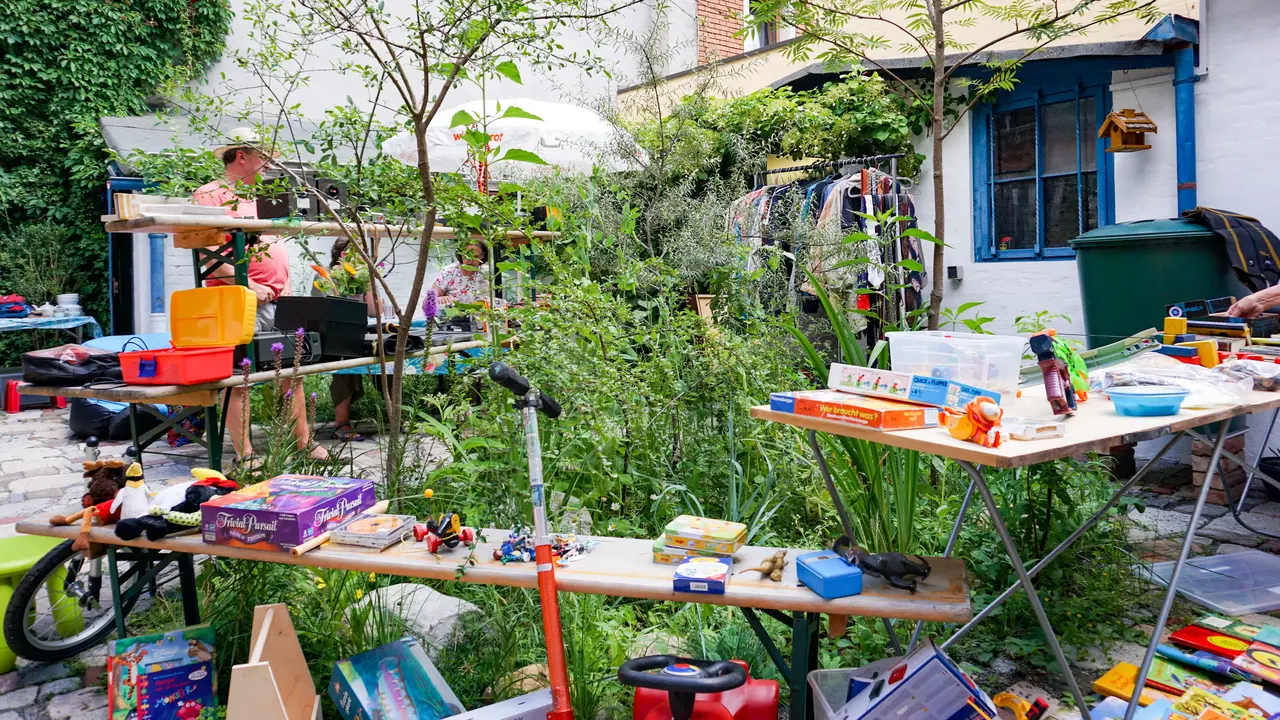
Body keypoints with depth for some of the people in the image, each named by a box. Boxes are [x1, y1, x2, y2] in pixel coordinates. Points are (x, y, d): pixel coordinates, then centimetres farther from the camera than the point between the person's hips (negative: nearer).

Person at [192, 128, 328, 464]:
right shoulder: (211, 194, -4)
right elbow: (209, 253, -15)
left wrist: (284, 286, 14)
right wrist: (250, 287, -19)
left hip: (277, 303, 8)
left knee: (293, 373, 10)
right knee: (239, 379, -3)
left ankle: (304, 443, 20)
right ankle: (244, 455, 4)